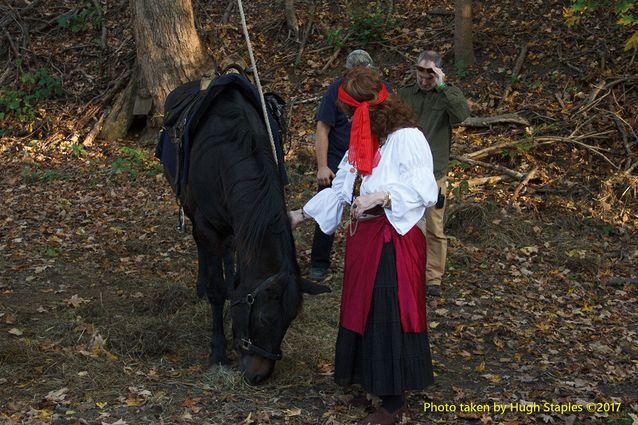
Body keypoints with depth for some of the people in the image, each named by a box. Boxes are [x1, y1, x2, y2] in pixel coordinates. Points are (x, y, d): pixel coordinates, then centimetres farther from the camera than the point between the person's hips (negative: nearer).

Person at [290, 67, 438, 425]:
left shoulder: (408, 138, -15)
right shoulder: (362, 141, 10)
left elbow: (425, 193, -19)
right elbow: (340, 188, 16)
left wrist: (381, 196, -27)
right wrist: (302, 214, 18)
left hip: (393, 240, -8)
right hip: (362, 236, 8)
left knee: (387, 315, -1)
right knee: (361, 310, 17)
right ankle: (362, 371, 36)